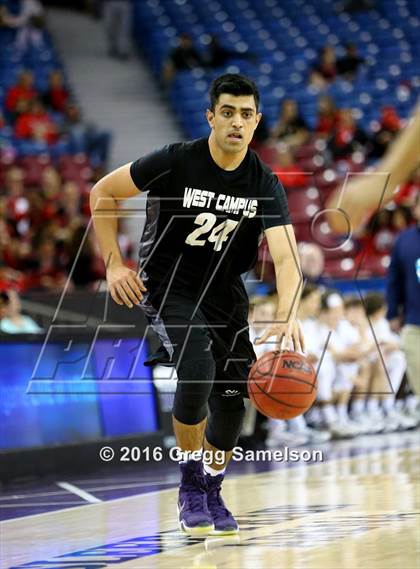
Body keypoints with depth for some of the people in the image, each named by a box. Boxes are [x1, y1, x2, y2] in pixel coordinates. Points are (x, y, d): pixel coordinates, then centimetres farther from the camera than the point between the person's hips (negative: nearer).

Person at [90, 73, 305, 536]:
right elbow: (103, 193, -8)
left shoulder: (264, 184, -12)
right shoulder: (176, 162, -19)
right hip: (168, 284, -4)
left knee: (233, 393, 2)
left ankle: (212, 493, 26)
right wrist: (114, 264, -12)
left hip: (224, 291, 4)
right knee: (197, 369, -26)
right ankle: (190, 486, -8)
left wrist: (286, 315, -41)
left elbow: (285, 256, -24)